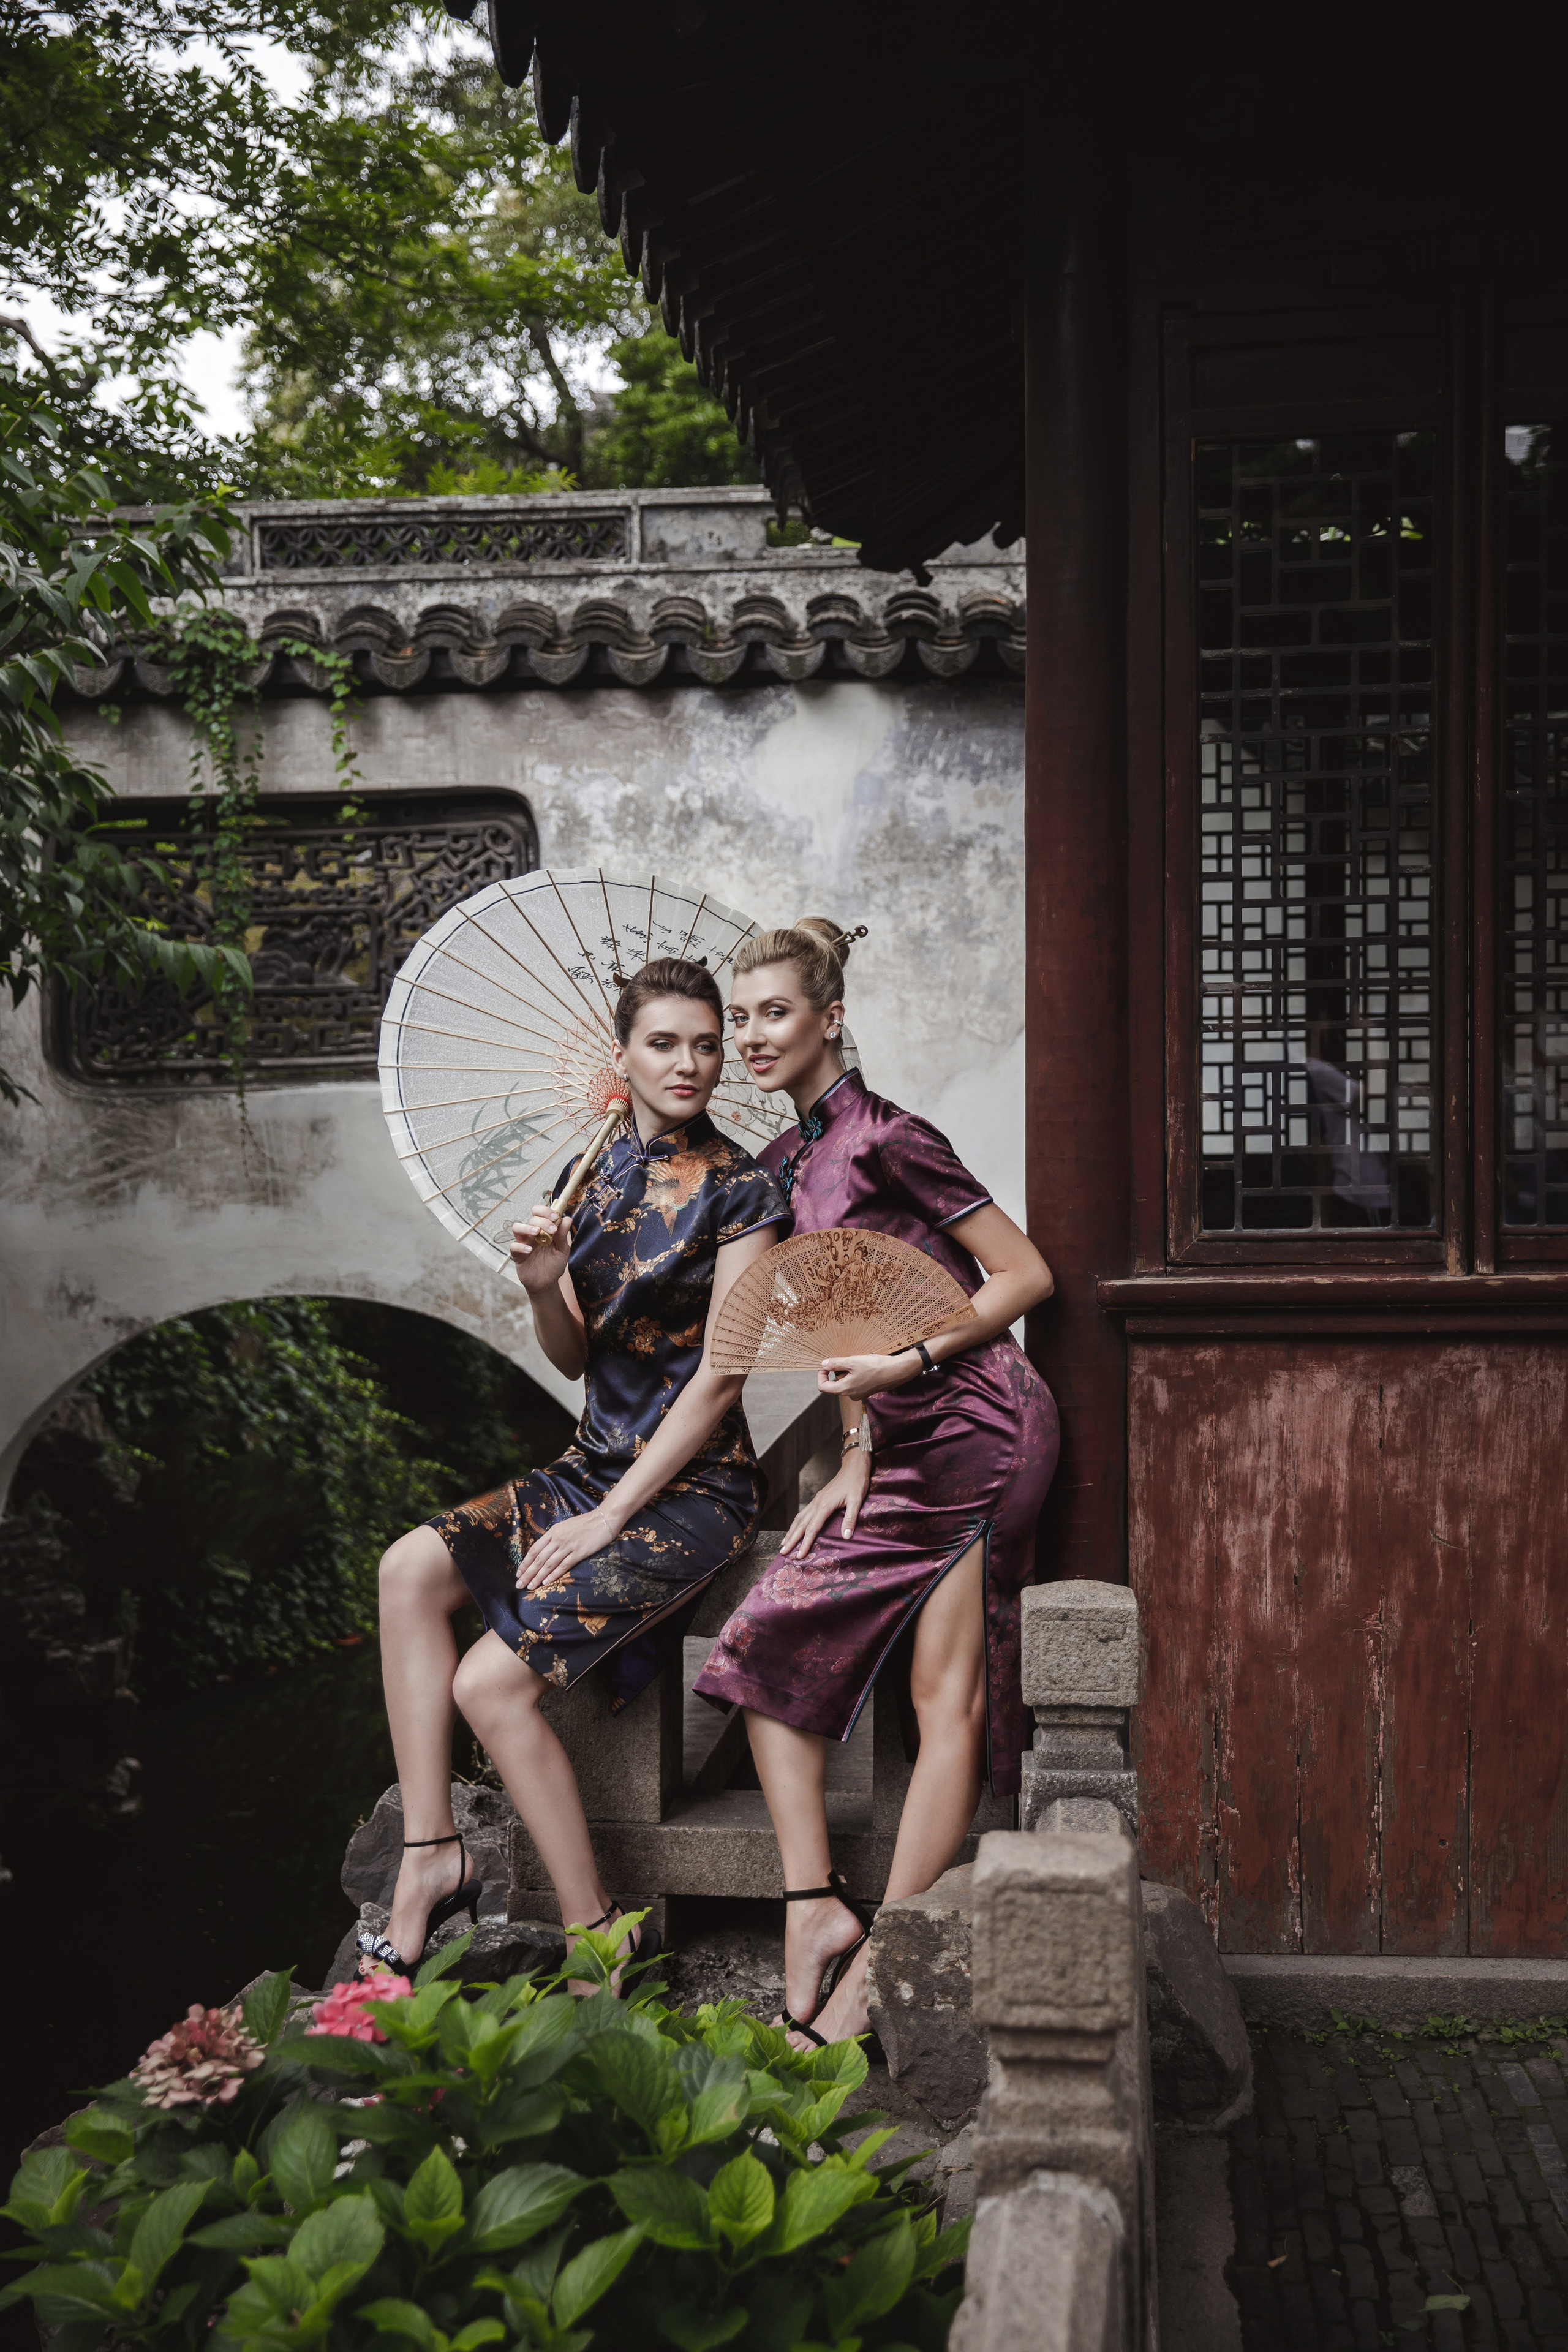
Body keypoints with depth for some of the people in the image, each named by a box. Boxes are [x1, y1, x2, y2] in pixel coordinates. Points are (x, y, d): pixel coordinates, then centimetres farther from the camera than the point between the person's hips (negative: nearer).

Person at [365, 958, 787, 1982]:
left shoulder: (741, 1190, -10)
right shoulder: (593, 1177, 9)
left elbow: (717, 1379, -14)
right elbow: (575, 1360, 13)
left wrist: (609, 1518, -17)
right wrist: (544, 1287, -9)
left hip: (693, 1488, -7)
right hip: (596, 1464, 7)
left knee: (492, 1681, -18)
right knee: (413, 1566, -16)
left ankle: (599, 1936, -5)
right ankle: (431, 1857, -12)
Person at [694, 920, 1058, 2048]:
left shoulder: (885, 1138, -12)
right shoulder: (787, 1163, 13)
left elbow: (1026, 1275, -11)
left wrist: (907, 1363, -17)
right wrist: (857, 1457, 9)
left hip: (976, 1428, -9)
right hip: (900, 1446, 9)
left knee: (948, 1694, -5)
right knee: (770, 1639, 1)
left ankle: (878, 1966, -2)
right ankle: (817, 1905, 3)